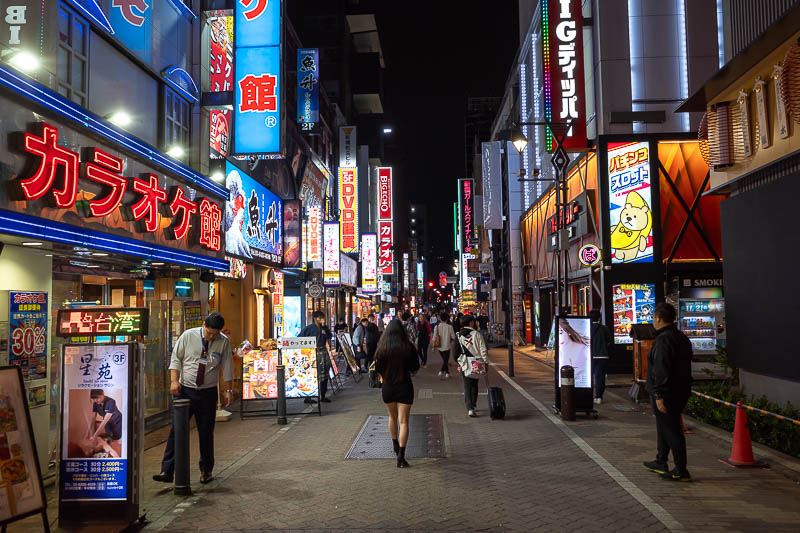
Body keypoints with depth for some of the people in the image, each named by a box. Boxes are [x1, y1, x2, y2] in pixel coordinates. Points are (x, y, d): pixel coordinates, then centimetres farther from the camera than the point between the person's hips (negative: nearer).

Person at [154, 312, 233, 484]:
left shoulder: (223, 342, -3)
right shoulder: (188, 336, -4)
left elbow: (227, 368, 3)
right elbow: (176, 358, 3)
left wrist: (227, 390, 3)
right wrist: (174, 380, -7)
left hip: (208, 393, 0)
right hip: (185, 390, 0)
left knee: (206, 432, 6)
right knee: (176, 430, -5)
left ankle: (206, 471, 21)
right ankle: (167, 471, -2)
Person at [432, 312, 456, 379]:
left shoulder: (437, 326, -6)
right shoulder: (449, 327, -13)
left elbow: (434, 337, -4)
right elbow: (453, 337, -5)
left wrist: (433, 346, 7)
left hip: (439, 346, 4)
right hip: (446, 346, -4)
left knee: (445, 360, 20)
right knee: (446, 360, 5)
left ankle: (447, 373, 23)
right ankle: (441, 371, -10)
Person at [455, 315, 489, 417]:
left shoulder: (458, 336, -1)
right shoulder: (477, 334, -7)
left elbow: (455, 352, 2)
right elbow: (483, 350, -7)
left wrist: (459, 362, 14)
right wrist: (486, 362, 1)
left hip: (464, 364, 0)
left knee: (467, 386, 3)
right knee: (474, 385, 18)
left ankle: (470, 409, -9)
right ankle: (473, 405, 27)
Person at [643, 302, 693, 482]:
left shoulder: (663, 340, -19)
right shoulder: (682, 338, 14)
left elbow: (662, 371, -25)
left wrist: (659, 395, -24)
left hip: (666, 394, -10)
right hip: (681, 392, 10)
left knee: (670, 430, -3)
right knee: (665, 427, 21)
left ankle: (681, 471, 1)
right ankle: (661, 463, 32)